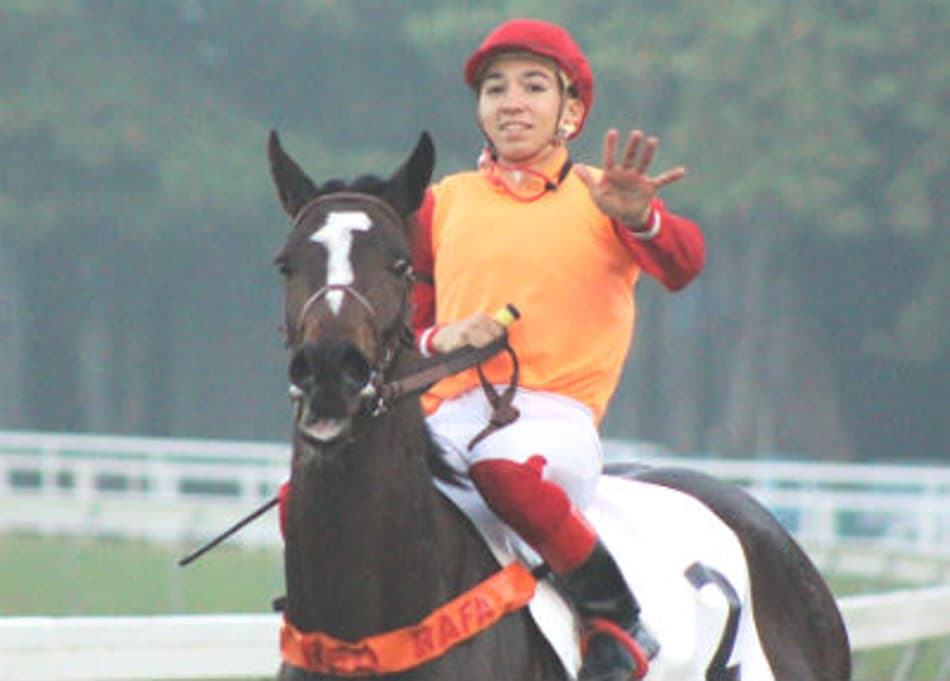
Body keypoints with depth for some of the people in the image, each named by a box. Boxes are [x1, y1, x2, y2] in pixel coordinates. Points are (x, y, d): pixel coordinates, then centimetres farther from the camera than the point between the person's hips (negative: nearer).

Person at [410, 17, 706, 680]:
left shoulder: (600, 197, 7)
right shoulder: (446, 202, 18)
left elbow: (683, 262, -13)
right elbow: (405, 324, 22)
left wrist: (637, 217, -35)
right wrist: (437, 339, -3)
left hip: (554, 411, -4)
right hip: (448, 413, 4)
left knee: (506, 469, -40)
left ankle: (619, 621, -22)